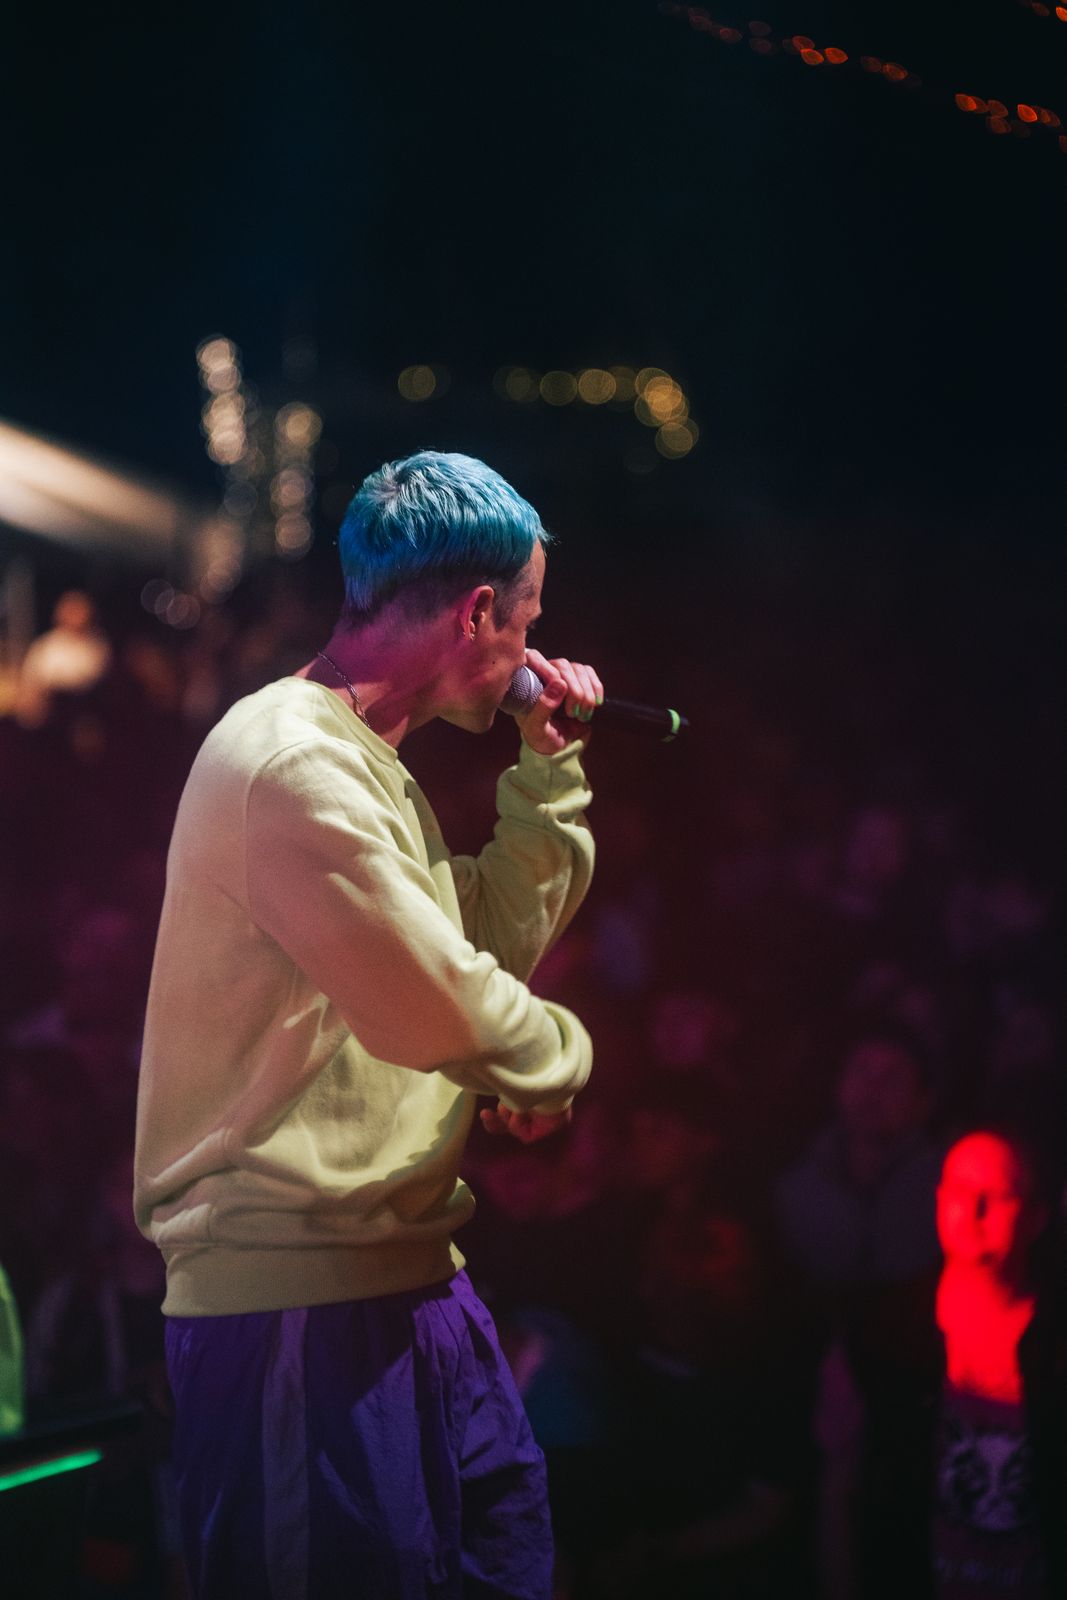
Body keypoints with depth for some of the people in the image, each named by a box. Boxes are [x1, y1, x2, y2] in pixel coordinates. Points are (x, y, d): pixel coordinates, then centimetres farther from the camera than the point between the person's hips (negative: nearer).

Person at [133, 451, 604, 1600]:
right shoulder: (297, 762, -18)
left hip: (404, 1278, 11)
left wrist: (549, 771, 16)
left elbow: (498, 938, 24)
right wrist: (558, 1057, -1)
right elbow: (447, 1008, -21)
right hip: (297, 1302, -11)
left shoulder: (370, 769, 18)